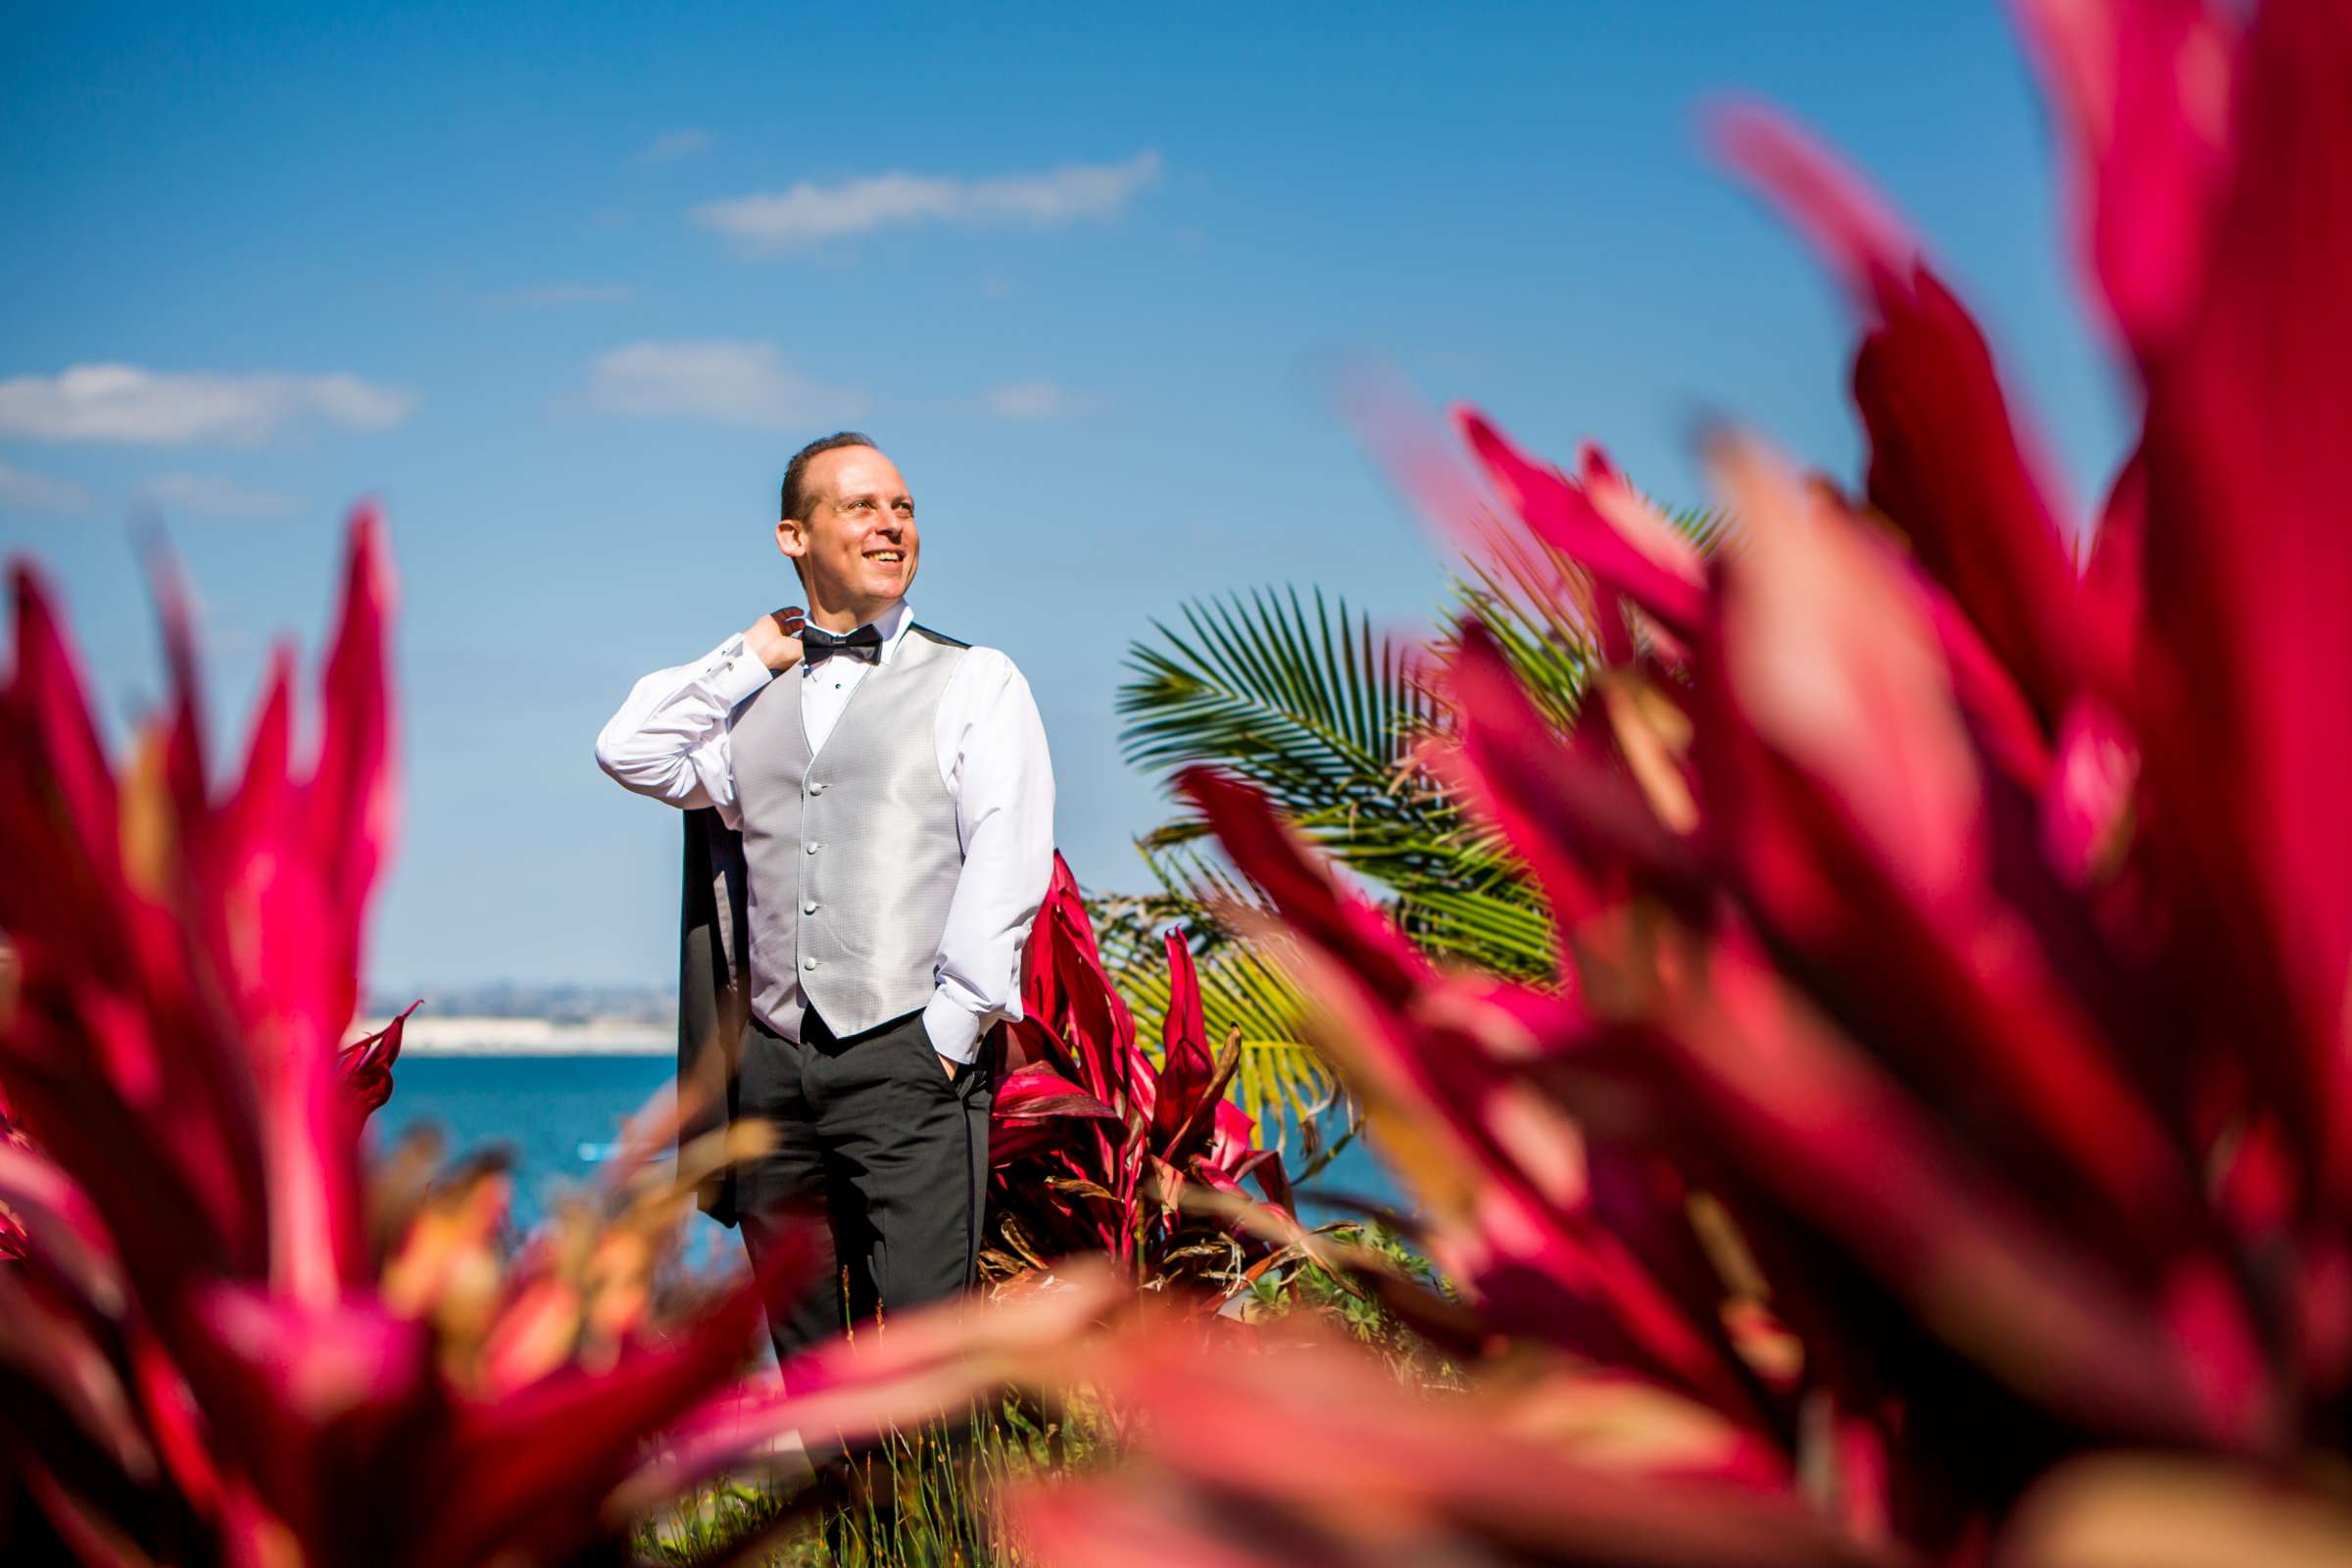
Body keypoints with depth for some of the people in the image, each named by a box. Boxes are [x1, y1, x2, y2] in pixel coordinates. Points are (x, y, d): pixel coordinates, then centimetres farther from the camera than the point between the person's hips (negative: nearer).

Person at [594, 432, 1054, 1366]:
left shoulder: (973, 682, 7)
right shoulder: (755, 703, 20)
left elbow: (1006, 858, -2)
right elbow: (628, 753, 6)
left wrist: (953, 1023, -11)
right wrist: (751, 657, 10)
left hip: (907, 1055, -4)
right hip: (775, 1067, 4)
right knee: (806, 1352, 7)